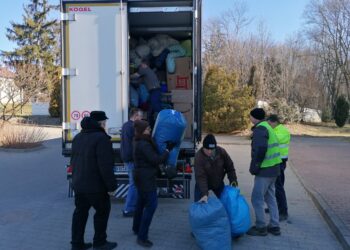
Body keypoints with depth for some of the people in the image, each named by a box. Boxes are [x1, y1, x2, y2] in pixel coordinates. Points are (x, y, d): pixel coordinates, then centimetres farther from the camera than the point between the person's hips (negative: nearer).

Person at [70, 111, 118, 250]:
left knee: (80, 212, 16)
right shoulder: (101, 138, -19)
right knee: (102, 211, 8)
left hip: (78, 184, 8)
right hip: (95, 185, -8)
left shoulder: (78, 137, 11)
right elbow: (105, 166, -23)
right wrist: (111, 185, -17)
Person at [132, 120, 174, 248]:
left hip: (142, 176, 11)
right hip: (146, 178, -11)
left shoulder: (140, 142, 9)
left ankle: (136, 228, 36)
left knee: (141, 202, 20)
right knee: (151, 204, -9)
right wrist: (168, 149, -15)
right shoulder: (144, 144, -23)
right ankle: (142, 236, -4)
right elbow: (156, 160, -23)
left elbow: (150, 157, 19)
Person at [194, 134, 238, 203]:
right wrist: (204, 194, -42)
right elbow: (200, 177, -35)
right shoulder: (198, 157, -30)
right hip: (202, 184, -3)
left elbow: (229, 167, -5)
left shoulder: (221, 152, -20)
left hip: (218, 183, 3)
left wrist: (233, 180, -14)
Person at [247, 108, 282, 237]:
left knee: (257, 198, 1)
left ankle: (260, 227, 11)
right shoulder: (268, 127, 15)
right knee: (270, 197, 18)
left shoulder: (260, 129, -15)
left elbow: (260, 150, -27)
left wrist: (254, 167, -17)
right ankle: (274, 226, 26)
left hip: (265, 170, -10)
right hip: (273, 168, 10)